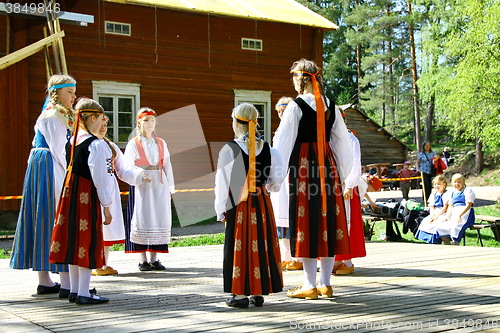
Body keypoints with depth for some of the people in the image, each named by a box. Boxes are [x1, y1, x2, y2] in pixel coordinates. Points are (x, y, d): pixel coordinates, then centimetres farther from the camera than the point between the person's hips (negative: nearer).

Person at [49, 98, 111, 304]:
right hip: (87, 197, -8)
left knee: (73, 240, 12)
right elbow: (98, 178, -14)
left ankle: (74, 291, 20)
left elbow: (71, 168, 13)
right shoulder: (96, 144, -13)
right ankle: (83, 293, 1)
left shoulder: (71, 142, 10)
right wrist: (106, 207, -9)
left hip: (70, 194, 8)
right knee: (88, 241, -1)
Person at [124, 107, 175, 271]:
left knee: (159, 219, 1)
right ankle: (143, 260, 3)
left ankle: (154, 259, 8)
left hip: (159, 186, 4)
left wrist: (170, 188, 9)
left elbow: (167, 166, 13)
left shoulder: (161, 143, 14)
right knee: (142, 219, -4)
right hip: (141, 187, -4)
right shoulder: (133, 144, 2)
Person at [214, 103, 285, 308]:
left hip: (237, 204, -3)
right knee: (261, 244, 10)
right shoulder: (267, 148, 2)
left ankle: (239, 294, 6)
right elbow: (277, 178, 3)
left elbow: (222, 183, -7)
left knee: (239, 245, 3)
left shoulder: (229, 149, -9)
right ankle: (258, 293, 16)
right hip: (262, 202, 4)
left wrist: (220, 210, 0)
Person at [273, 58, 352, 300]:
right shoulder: (330, 106, 8)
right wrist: (342, 173, 20)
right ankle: (325, 284, 15)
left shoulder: (296, 106, -8)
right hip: (327, 164, 5)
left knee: (307, 220, -1)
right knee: (327, 219, 9)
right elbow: (342, 141, 12)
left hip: (303, 166, -5)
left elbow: (283, 142, -8)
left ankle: (310, 285, 3)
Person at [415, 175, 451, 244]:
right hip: (435, 214, 8)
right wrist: (432, 216, -7)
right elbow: (432, 207, 12)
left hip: (443, 214, -8)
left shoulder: (447, 194, -9)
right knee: (425, 222, -8)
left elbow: (445, 208, -14)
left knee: (436, 223, -28)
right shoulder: (434, 194, 14)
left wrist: (436, 216, -17)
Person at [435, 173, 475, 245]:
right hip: (454, 215, 8)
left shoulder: (467, 190, -1)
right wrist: (446, 216, 3)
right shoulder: (453, 193, 20)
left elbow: (468, 205, -11)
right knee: (440, 226, -7)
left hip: (464, 215, -8)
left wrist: (459, 215, -21)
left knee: (455, 227, -35)